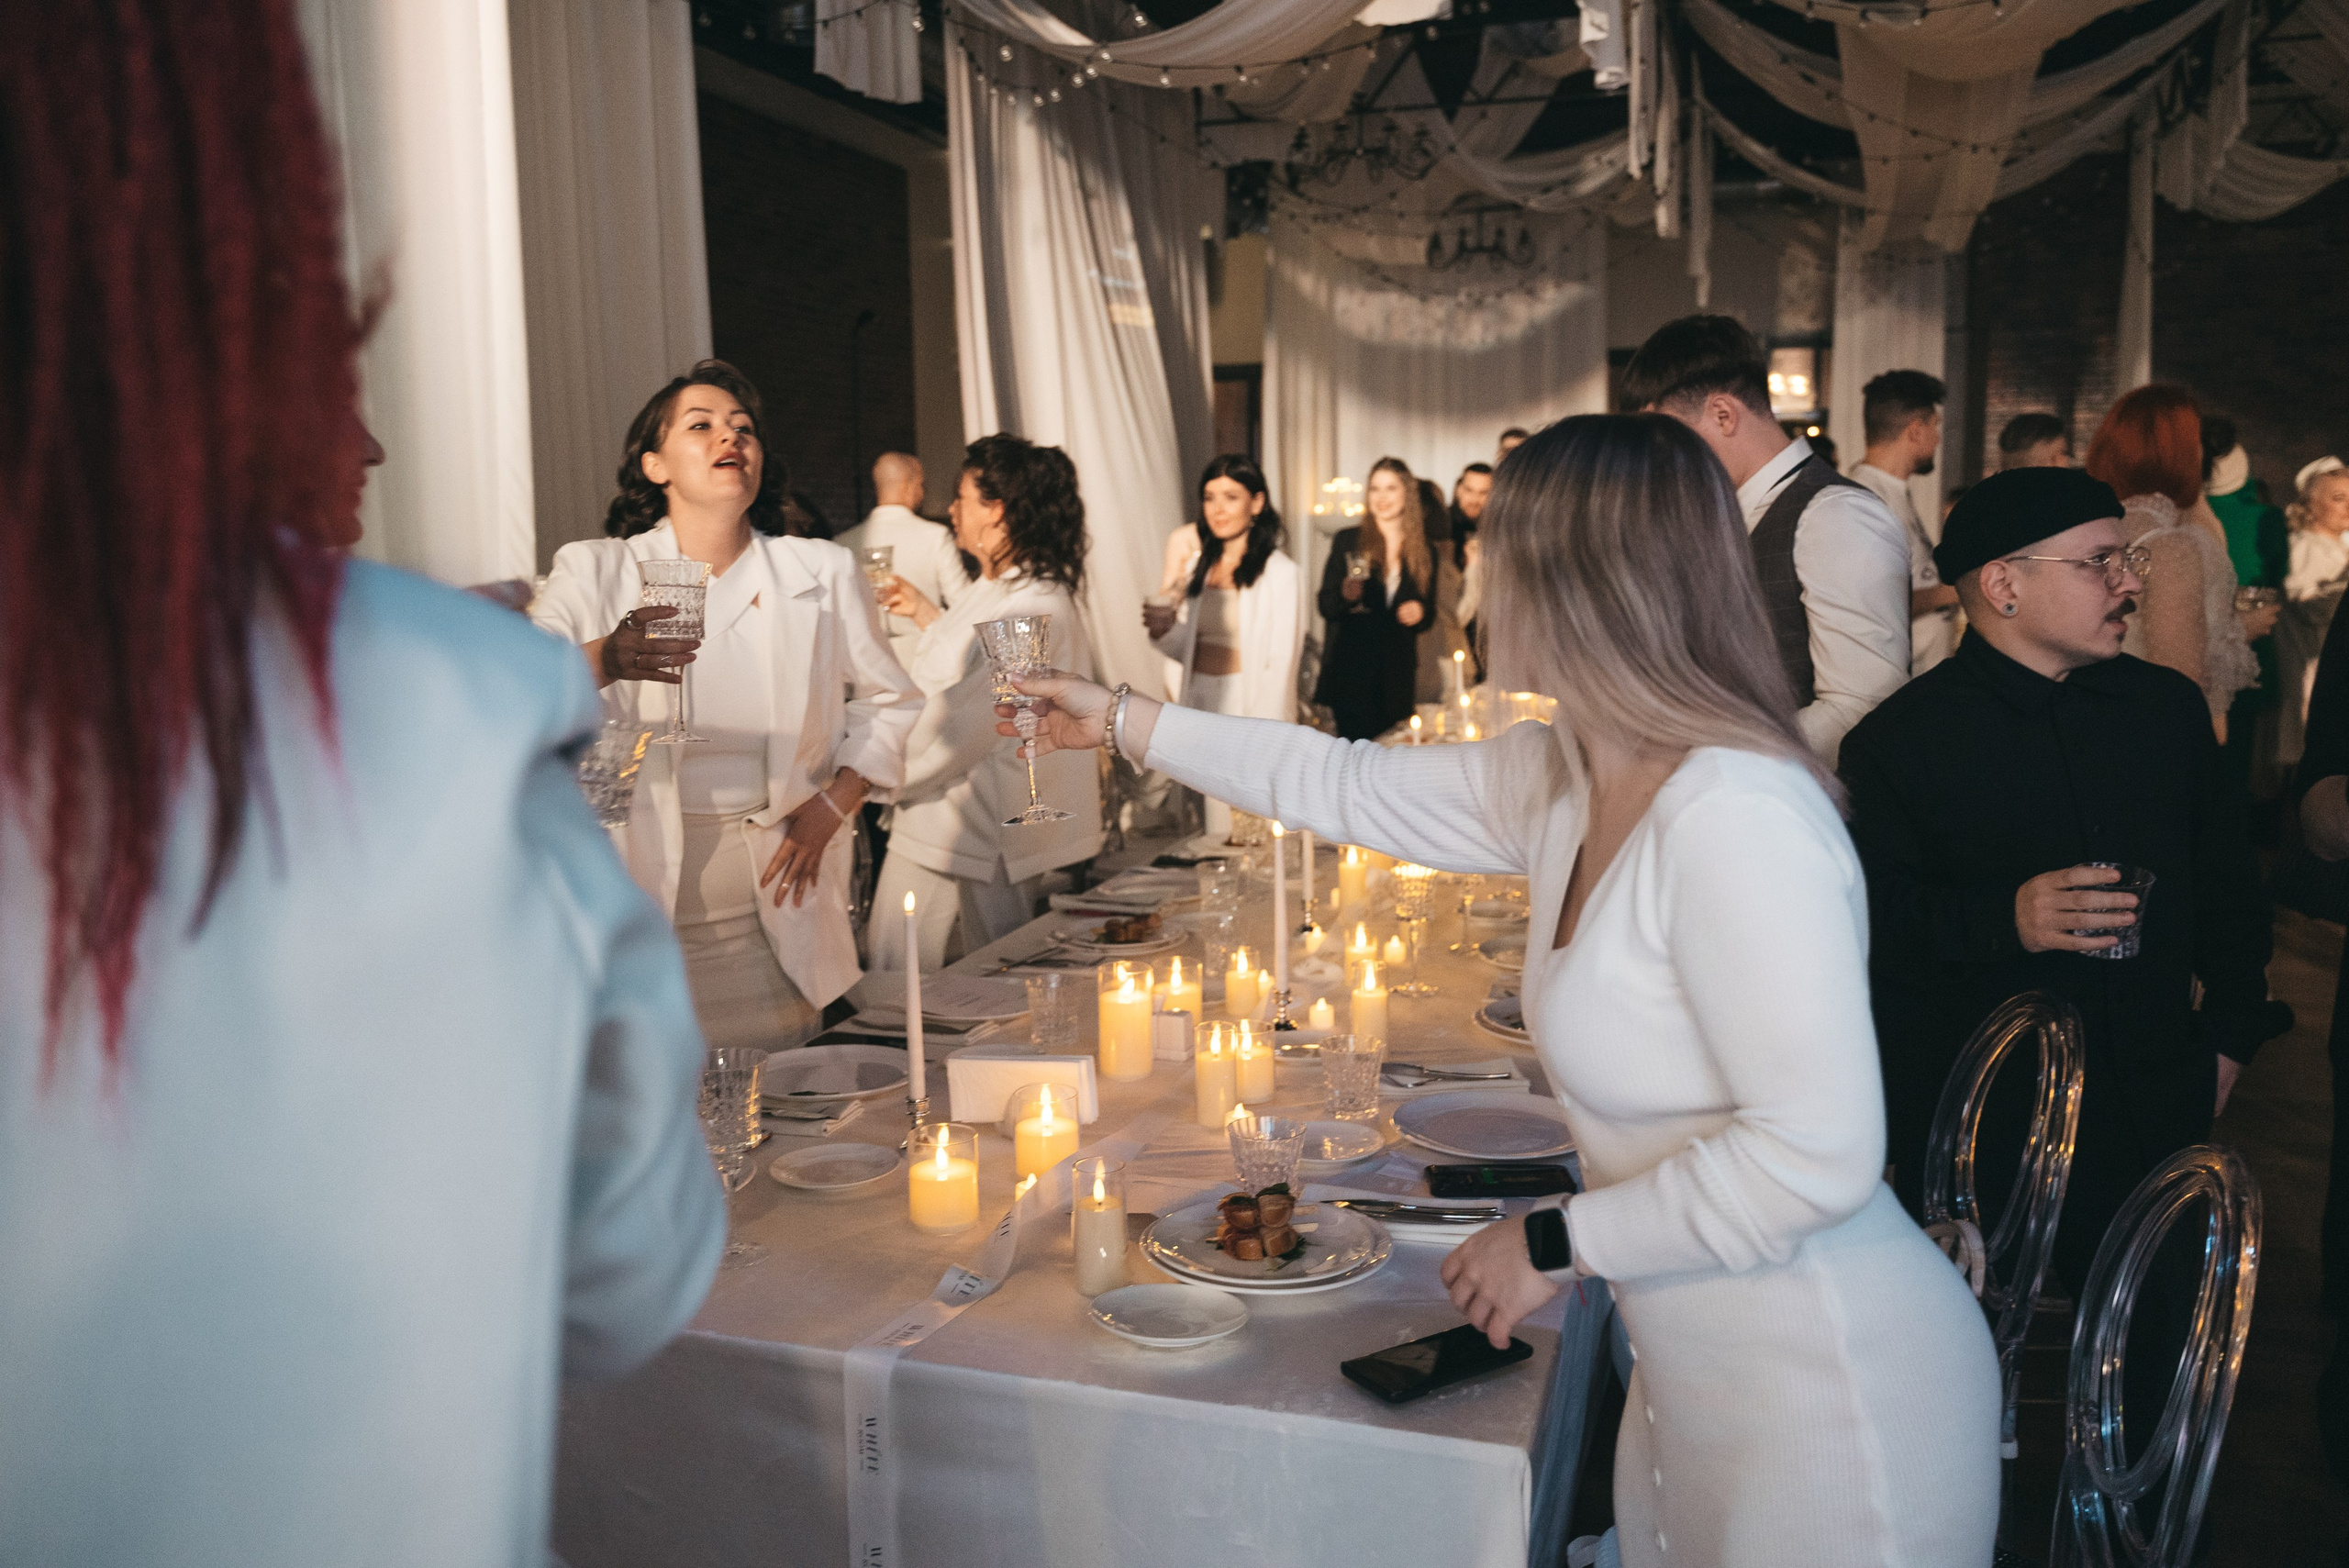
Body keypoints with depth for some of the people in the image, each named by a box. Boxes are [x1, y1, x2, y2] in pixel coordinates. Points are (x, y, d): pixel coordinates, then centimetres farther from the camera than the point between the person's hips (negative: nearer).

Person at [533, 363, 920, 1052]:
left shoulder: (824, 574, 8)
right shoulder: (594, 573, 2)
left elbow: (887, 701, 14)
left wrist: (831, 807, -1)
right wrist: (602, 661, -35)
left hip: (775, 901, 2)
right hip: (642, 894, -2)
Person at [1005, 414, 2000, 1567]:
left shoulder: (1735, 817, -28)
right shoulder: (1564, 776, -1)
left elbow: (1814, 1155, -29)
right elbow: (1351, 789, 11)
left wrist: (1557, 1243, -17)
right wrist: (1122, 723, 18)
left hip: (1821, 1402, -7)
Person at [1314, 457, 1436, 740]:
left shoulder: (1424, 552, 10)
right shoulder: (1347, 541, 4)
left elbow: (1429, 619, 16)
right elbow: (1326, 607, 1)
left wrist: (1419, 613, -7)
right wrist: (1346, 596, -20)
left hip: (1398, 674, 2)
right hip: (1350, 670, -2)